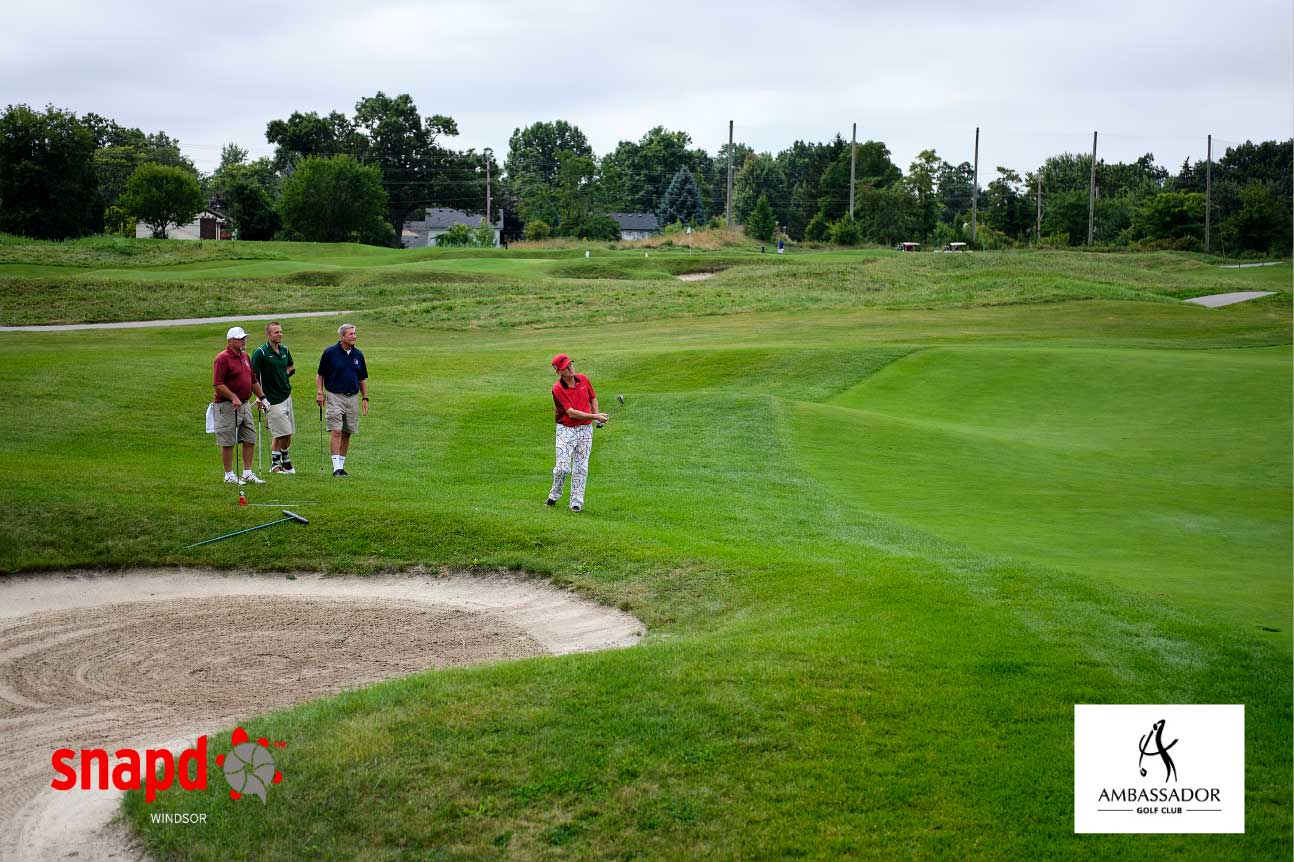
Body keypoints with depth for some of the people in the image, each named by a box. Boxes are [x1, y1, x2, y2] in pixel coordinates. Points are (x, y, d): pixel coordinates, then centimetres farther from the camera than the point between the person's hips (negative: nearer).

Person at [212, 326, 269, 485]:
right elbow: (217, 384, -20)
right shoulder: (222, 358, -13)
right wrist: (233, 397, -24)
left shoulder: (244, 356, 13)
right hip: (227, 406, -8)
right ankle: (229, 475, 9)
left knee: (250, 439, 8)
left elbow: (253, 379, 23)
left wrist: (261, 397, 20)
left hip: (244, 405, 8)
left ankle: (247, 473, 15)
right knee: (228, 442, 0)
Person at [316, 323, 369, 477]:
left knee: (347, 433, 7)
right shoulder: (330, 353, -3)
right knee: (336, 431, -12)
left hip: (353, 397, 4)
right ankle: (336, 467, -14)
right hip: (334, 396, -4)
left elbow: (362, 379, 16)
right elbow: (320, 374, 3)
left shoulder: (358, 355, 8)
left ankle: (341, 465, 15)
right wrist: (319, 392, -7)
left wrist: (365, 398, 10)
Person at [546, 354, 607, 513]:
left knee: (581, 468, 3)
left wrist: (597, 417, 1)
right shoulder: (557, 389, -14)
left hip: (585, 429, 4)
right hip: (566, 430, -4)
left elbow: (593, 398, 17)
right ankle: (554, 495, 18)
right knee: (563, 467, -8)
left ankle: (576, 502, 10)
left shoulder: (583, 379, 2)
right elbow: (571, 412, -19)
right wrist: (594, 416, -23)